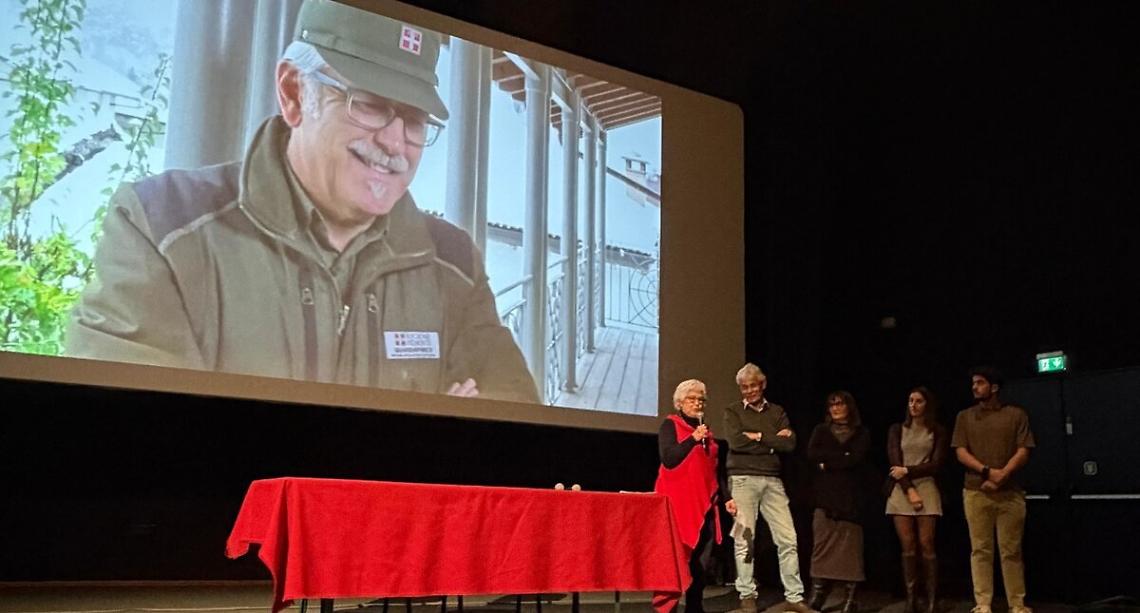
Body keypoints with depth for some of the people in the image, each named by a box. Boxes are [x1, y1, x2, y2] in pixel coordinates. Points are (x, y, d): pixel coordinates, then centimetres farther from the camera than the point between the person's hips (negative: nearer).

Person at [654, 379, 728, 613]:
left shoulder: (705, 430, 19)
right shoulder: (670, 425, 0)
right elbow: (668, 459, -13)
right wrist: (693, 439, -18)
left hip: (703, 502, 6)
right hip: (678, 500, -6)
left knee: (694, 557, 6)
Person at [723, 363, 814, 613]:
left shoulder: (777, 411, 14)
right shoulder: (733, 411, 6)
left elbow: (789, 444, 0)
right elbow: (736, 442, -12)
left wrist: (758, 437, -6)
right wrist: (773, 441, -5)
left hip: (772, 480, 3)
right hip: (743, 479, -3)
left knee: (787, 538, -1)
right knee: (744, 538, -3)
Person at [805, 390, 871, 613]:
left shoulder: (861, 433, 11)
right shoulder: (821, 430, 16)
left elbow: (856, 459, -7)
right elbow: (812, 454, -2)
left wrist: (827, 463, -5)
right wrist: (842, 455, -7)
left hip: (850, 497, -1)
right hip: (826, 496, 1)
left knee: (850, 545, -5)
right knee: (822, 544, -4)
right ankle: (817, 593, -3)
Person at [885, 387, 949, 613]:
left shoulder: (938, 432, 9)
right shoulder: (897, 430, 12)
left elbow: (936, 465, 0)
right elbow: (894, 463, 1)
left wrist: (907, 471, -8)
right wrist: (909, 491, -10)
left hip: (926, 489, -1)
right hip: (901, 490, 1)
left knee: (926, 545, -7)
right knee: (908, 547, -1)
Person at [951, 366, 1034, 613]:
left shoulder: (1016, 414, 7)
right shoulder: (965, 417, 11)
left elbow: (1023, 452, -1)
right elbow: (961, 453, 3)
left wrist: (1001, 477, -13)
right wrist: (988, 471, -13)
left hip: (1010, 492, -1)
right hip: (976, 492, 1)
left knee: (1011, 550, 1)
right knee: (980, 550, 1)